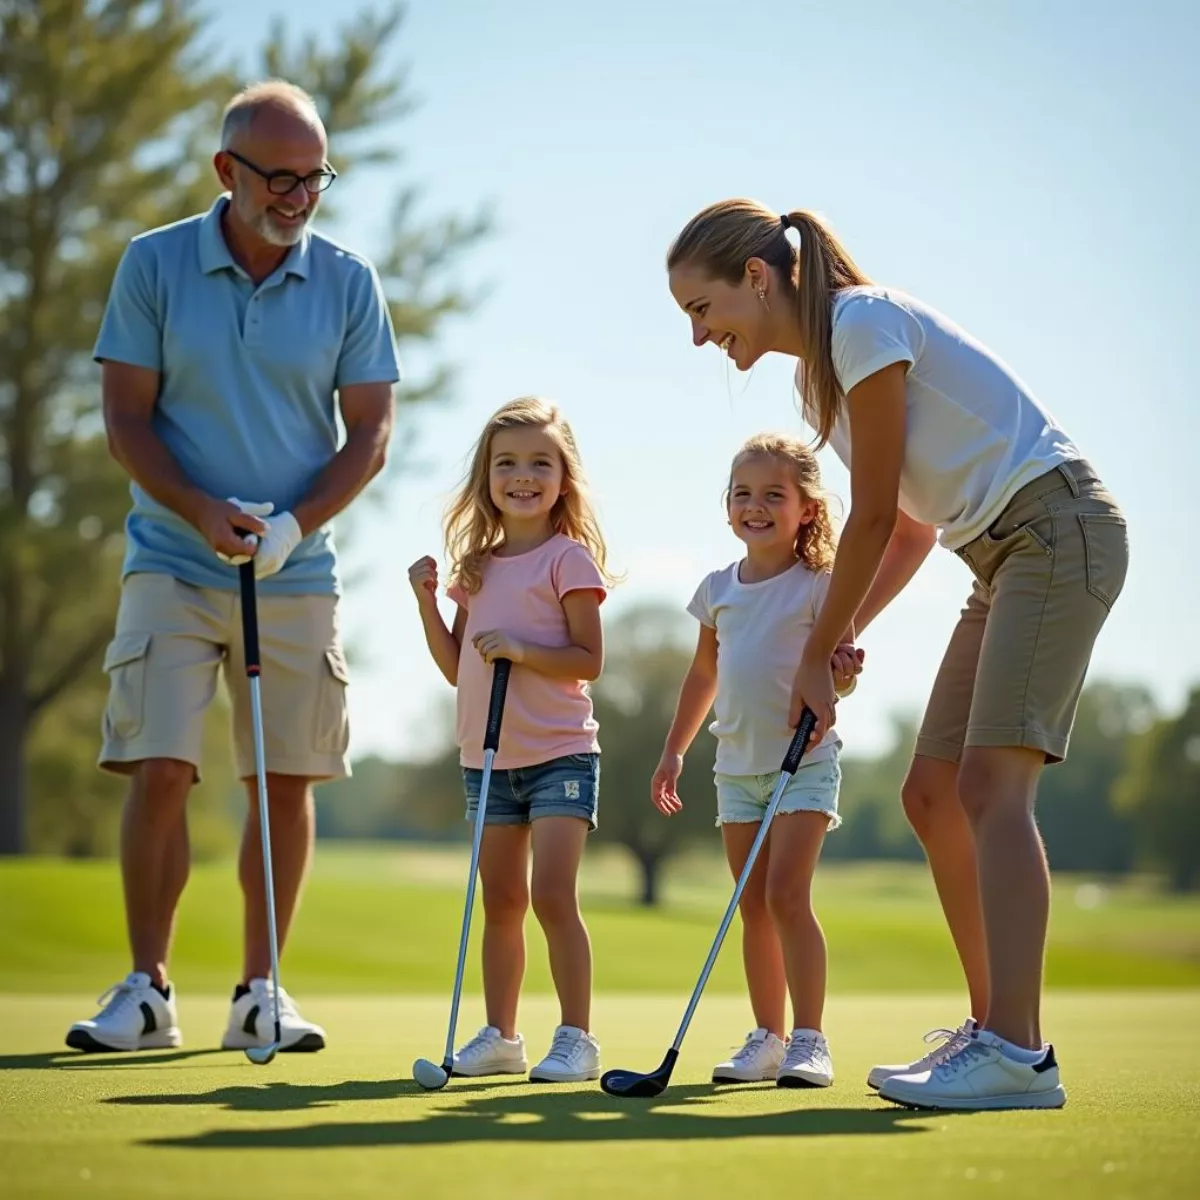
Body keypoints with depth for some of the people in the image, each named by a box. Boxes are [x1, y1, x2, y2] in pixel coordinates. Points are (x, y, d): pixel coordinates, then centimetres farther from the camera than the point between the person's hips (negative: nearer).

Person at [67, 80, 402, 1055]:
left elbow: (370, 432, 1)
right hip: (173, 567, -1)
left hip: (298, 575, 1)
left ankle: (260, 991, 13)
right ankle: (147, 990, 3)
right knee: (159, 772, -8)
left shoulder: (349, 282, 1)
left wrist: (292, 523, -14)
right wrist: (200, 510, -17)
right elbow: (126, 418, -2)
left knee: (287, 783, 2)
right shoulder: (154, 265, -1)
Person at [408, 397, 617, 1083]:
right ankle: (500, 1036, 20)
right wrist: (426, 599, 4)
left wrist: (522, 650, -22)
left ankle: (576, 1039, -4)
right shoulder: (478, 567, 13)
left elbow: (589, 660, -9)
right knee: (501, 902, 11)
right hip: (489, 758, 6)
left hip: (560, 754, -6)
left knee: (552, 895, -12)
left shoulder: (569, 557, -5)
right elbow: (457, 668, 14)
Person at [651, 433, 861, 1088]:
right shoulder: (718, 588, 8)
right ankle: (766, 1039, 15)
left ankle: (808, 1040, -10)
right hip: (737, 762, 5)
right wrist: (674, 751, 18)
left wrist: (840, 673, -31)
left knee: (786, 895, -14)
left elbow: (838, 662, -7)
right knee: (753, 905, 7)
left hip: (803, 758, -5)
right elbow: (704, 673, 19)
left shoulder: (818, 584, -7)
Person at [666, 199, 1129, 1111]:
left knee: (990, 780, -19)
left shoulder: (864, 322, -14)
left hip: (1059, 530, -10)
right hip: (1003, 556, 10)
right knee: (933, 794, 7)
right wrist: (839, 643, 8)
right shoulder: (817, 377, 15)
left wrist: (816, 654, -4)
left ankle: (1017, 1055, -23)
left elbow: (875, 517, -13)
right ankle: (993, 1028, 12)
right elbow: (911, 529, 19)